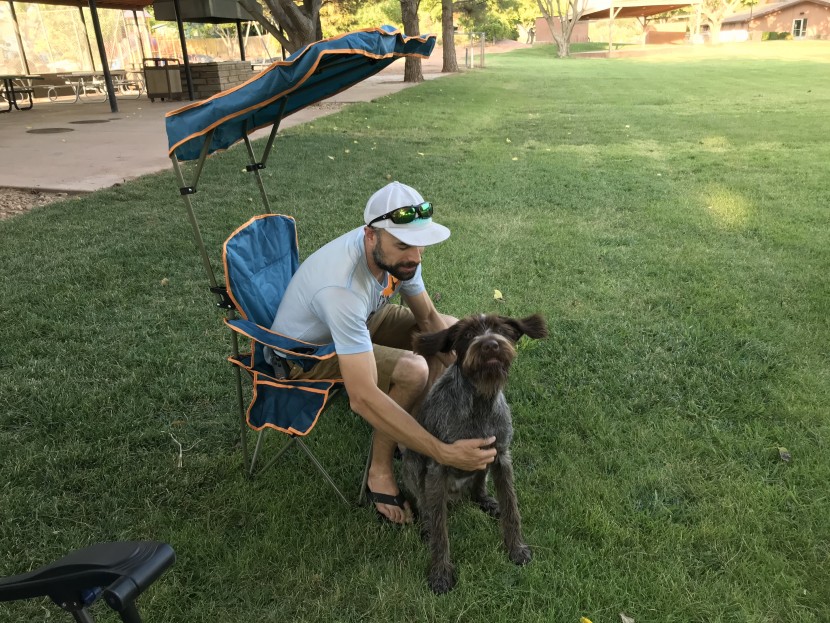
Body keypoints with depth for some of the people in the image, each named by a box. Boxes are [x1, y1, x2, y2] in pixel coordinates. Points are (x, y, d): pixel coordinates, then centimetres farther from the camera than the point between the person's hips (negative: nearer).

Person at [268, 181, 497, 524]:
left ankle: (416, 420, 10)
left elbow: (428, 318, -4)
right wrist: (443, 452, -46)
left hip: (357, 321, 8)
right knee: (414, 371, -29)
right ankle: (380, 473, -8)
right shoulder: (342, 287, -42)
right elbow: (362, 398, -46)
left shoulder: (396, 252, -19)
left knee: (452, 329, 0)